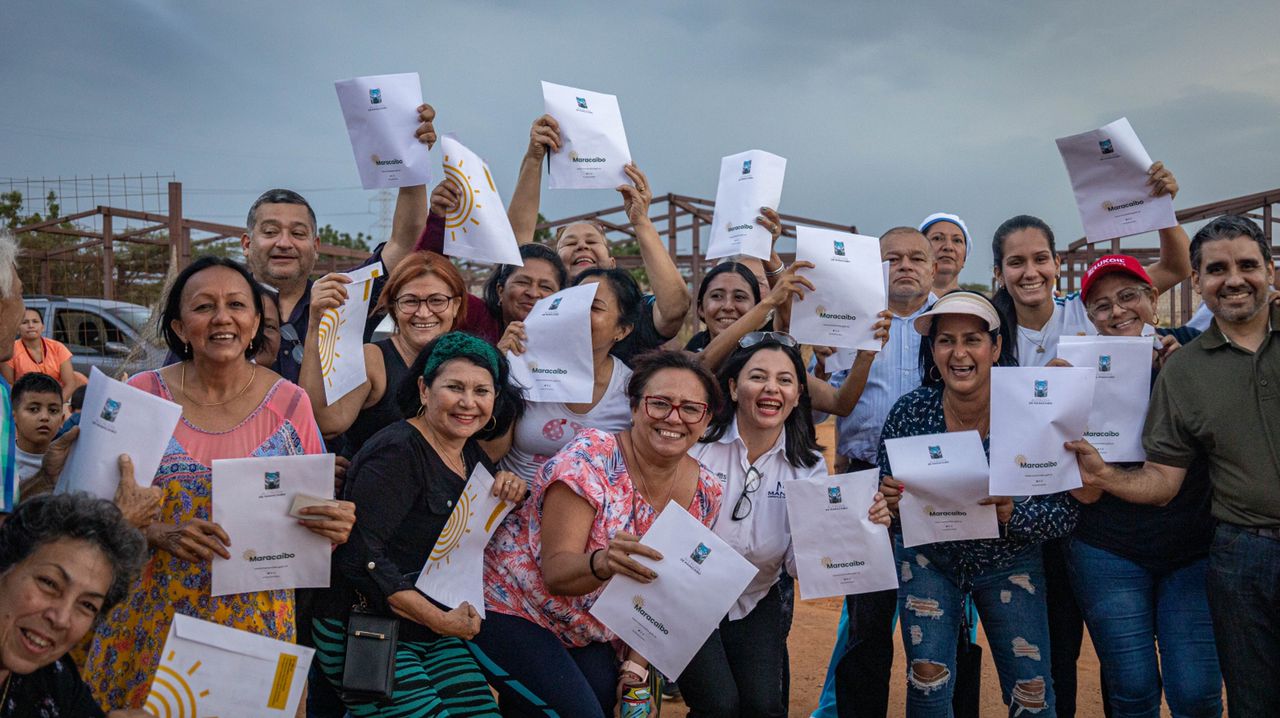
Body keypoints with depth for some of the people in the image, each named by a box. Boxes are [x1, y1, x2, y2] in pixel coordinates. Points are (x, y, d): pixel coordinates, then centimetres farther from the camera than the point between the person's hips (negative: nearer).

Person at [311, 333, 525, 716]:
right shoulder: (398, 452, -17)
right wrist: (441, 621, -18)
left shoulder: (471, 454, 7)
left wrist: (512, 489, -2)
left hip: (435, 639, 7)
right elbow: (358, 556, -24)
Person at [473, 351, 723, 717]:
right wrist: (601, 563, -45)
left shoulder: (706, 493, -6)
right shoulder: (591, 457, -22)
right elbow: (555, 570, -26)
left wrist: (636, 664, -3)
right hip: (510, 608, -6)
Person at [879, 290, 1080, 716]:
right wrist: (890, 501, -27)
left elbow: (1065, 513, -15)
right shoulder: (909, 412, -16)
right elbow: (884, 498, -4)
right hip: (929, 557, 0)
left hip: (1010, 561, 0)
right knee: (927, 683, -7)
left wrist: (1012, 515, -34)